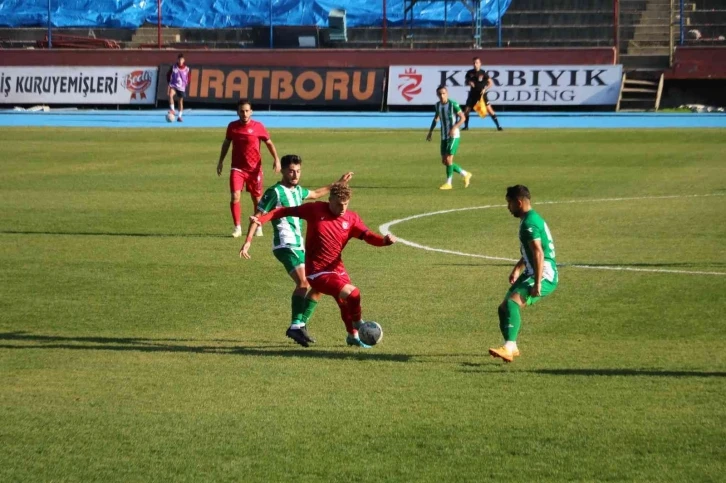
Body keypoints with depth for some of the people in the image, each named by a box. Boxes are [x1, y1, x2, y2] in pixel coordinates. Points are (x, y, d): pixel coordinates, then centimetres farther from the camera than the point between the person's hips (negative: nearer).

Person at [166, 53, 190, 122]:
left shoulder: (186, 69, -1)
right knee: (170, 95, -31)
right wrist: (169, 82, 2)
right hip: (173, 85, -1)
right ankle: (172, 110, -25)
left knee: (181, 101, 6)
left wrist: (186, 84, 4)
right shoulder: (173, 67, -3)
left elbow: (188, 78, 12)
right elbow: (168, 75, 8)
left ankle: (180, 116, 16)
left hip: (182, 87, 2)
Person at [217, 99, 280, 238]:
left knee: (257, 199, 8)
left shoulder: (258, 127, -7)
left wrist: (276, 159, -11)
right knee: (235, 197, -13)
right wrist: (221, 161, 18)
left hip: (254, 168, -1)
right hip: (237, 168, 1)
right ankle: (237, 228, -4)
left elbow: (269, 143, 1)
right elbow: (226, 143, 16)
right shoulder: (232, 126, 0)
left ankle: (258, 227, 25)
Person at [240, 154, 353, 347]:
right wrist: (248, 242, -16)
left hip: (300, 246, 9)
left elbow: (316, 194, 39)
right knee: (303, 282, -27)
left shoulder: (298, 190, 17)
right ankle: (295, 326, -26)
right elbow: (258, 217, -7)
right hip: (285, 245, -9)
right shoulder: (275, 192, -7)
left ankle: (301, 325, 11)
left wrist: (338, 184, 43)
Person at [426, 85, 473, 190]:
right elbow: (436, 118, 23)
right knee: (444, 161, 6)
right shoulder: (437, 105, 6)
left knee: (448, 159, -12)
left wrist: (454, 128, -24)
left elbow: (462, 117, -11)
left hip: (453, 136, -7)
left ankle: (448, 183, -1)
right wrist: (430, 132, 17)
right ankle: (465, 174, 21)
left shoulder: (453, 104, -12)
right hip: (444, 137, 7)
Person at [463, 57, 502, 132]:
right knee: (466, 110, 4)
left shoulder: (483, 73, -9)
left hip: (482, 94, -4)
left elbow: (491, 83, -8)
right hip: (473, 93, 4)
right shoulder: (470, 72, 0)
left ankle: (498, 126, -10)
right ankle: (466, 126, 24)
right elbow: (466, 81, 13)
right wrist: (469, 83, -11)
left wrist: (485, 89, -22)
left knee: (489, 109, -13)